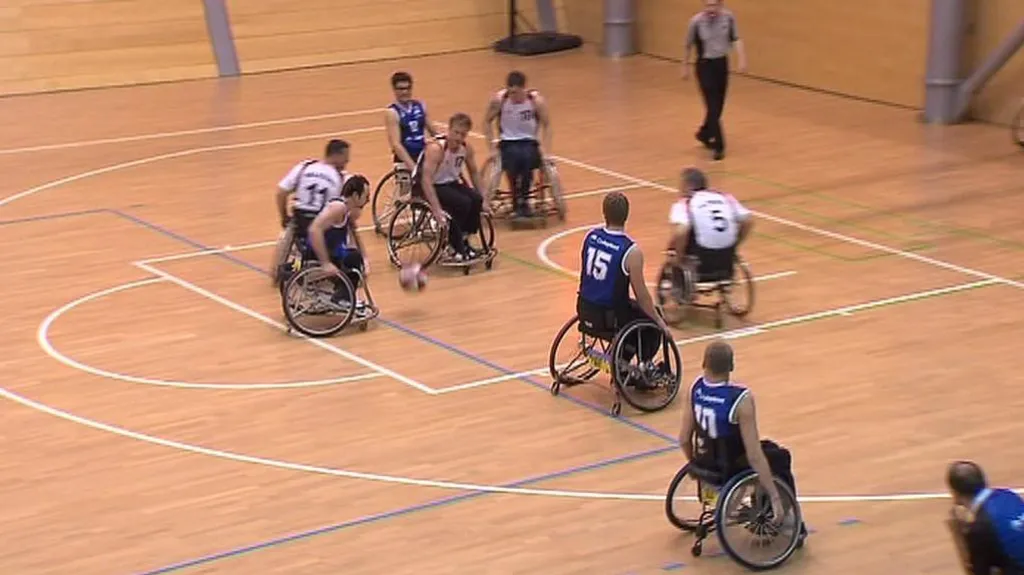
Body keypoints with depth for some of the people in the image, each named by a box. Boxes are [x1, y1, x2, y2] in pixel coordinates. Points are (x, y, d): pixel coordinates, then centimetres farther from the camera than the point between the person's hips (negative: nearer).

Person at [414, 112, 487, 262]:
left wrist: (482, 201, 4)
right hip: (427, 186, -7)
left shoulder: (466, 148, -8)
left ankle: (462, 242, -1)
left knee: (476, 200, -18)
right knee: (462, 203, -27)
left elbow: (474, 173, 8)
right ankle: (454, 246, -10)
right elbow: (426, 180, -34)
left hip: (449, 183, 7)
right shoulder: (436, 148, -28)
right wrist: (436, 209, -41)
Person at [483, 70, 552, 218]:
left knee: (527, 157, -34)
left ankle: (524, 201, -16)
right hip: (508, 143, 0)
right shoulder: (499, 99, -11)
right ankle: (517, 201, -17)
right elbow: (487, 122, 2)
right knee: (515, 156, -34)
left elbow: (547, 125, -2)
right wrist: (492, 147, -6)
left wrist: (545, 150, -12)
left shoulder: (536, 100, -12)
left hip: (529, 143, 0)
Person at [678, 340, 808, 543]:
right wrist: (775, 498, -21)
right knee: (781, 457, 23)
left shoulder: (695, 388, -12)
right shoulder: (741, 399, -29)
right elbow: (754, 456, -27)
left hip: (705, 464, 6)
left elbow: (684, 440, -4)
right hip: (733, 469, -6)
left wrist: (697, 464, 17)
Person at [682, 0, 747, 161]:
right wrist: (685, 67, 6)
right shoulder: (696, 21, -14)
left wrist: (742, 59, -17)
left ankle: (704, 134, 37)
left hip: (722, 64, 4)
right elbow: (689, 45, -2)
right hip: (705, 66, -4)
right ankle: (719, 146, -4)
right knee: (712, 107, -8)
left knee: (718, 106, 13)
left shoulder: (728, 18, -8)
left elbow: (736, 39, -4)